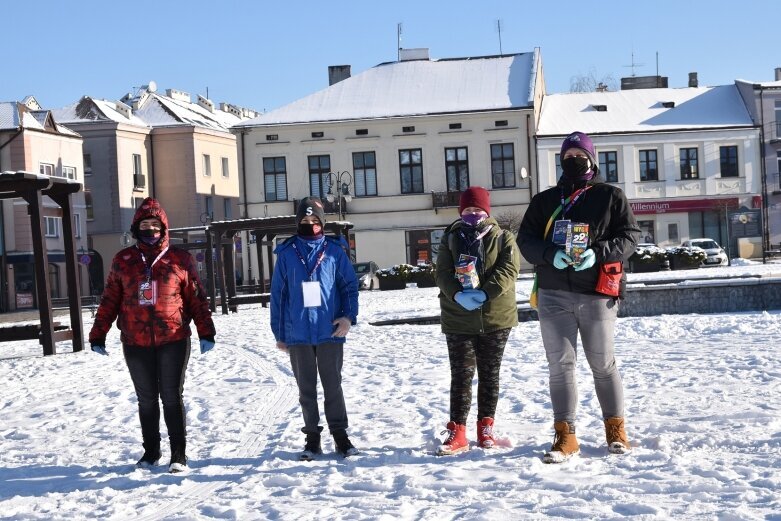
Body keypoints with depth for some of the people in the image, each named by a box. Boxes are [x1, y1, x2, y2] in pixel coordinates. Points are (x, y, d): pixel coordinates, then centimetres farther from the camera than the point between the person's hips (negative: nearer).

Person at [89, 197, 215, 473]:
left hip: (173, 340, -2)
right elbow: (110, 300, 9)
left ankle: (179, 454, 8)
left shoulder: (180, 259, 2)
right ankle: (151, 451, 23)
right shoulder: (122, 260, 6)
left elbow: (196, 298, 4)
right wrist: (98, 335, 6)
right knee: (146, 399, 11)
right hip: (136, 343, 2)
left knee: (172, 397, 0)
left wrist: (206, 332, 0)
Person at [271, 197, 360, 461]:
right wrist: (279, 333, 4)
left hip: (330, 332, -1)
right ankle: (312, 437, 20)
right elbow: (278, 294, 5)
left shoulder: (334, 251, 0)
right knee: (306, 389, 10)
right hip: (298, 334, 1)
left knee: (333, 386, 7)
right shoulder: (286, 253, 2)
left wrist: (349, 316, -13)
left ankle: (340, 434, 17)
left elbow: (349, 285, 2)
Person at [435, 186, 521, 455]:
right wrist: (457, 295, -21)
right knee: (461, 375, 0)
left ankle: (486, 427, 20)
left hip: (495, 317, 0)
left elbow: (508, 270, -11)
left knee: (489, 374, 9)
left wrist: (485, 294, -23)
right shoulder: (450, 239, 6)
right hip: (458, 319, 0)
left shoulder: (503, 238, 2)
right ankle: (457, 432, 3)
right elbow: (443, 273, -3)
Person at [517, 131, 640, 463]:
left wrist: (597, 253, -17)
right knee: (560, 365, 1)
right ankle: (565, 436, 6)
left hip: (598, 293, -2)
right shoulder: (544, 200, 13)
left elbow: (629, 235, 0)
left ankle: (615, 429, 21)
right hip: (554, 295, 2)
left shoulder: (611, 196, 6)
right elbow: (526, 240, 8)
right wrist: (551, 255, -13)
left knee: (603, 364, 6)